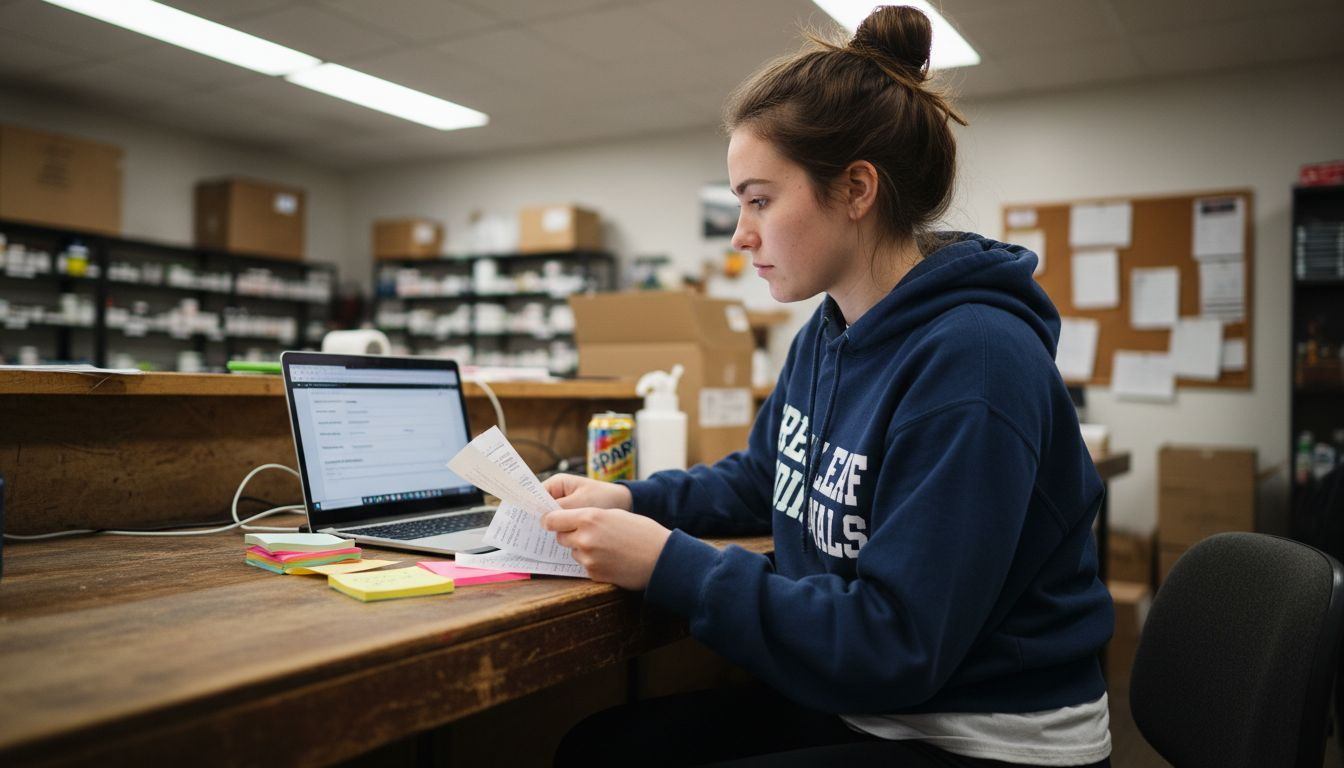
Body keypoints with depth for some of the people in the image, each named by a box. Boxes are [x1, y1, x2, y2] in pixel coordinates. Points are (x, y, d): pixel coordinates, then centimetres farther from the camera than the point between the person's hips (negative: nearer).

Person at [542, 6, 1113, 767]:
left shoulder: (972, 362, -26)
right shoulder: (829, 331, 2)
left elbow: (890, 648, -26)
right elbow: (760, 478, 18)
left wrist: (670, 565, -25)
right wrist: (632, 499, 1)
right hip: (859, 701, 8)